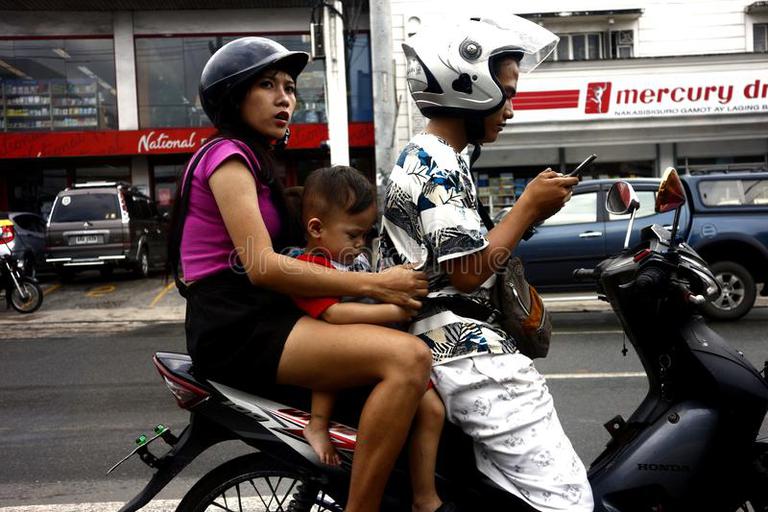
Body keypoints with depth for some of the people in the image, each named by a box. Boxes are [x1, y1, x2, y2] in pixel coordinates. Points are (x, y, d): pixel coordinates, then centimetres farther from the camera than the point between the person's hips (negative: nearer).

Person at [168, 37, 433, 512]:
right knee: (407, 358, -26)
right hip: (237, 327, -9)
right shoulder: (228, 155, -6)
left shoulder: (256, 161, 24)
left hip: (259, 319, 10)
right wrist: (373, 284, -19)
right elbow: (262, 266, -19)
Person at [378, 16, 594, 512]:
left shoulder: (422, 156, 18)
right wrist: (530, 207, -10)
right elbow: (469, 271, -19)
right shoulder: (439, 167, -14)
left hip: (453, 346, 11)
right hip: (469, 354, -11)